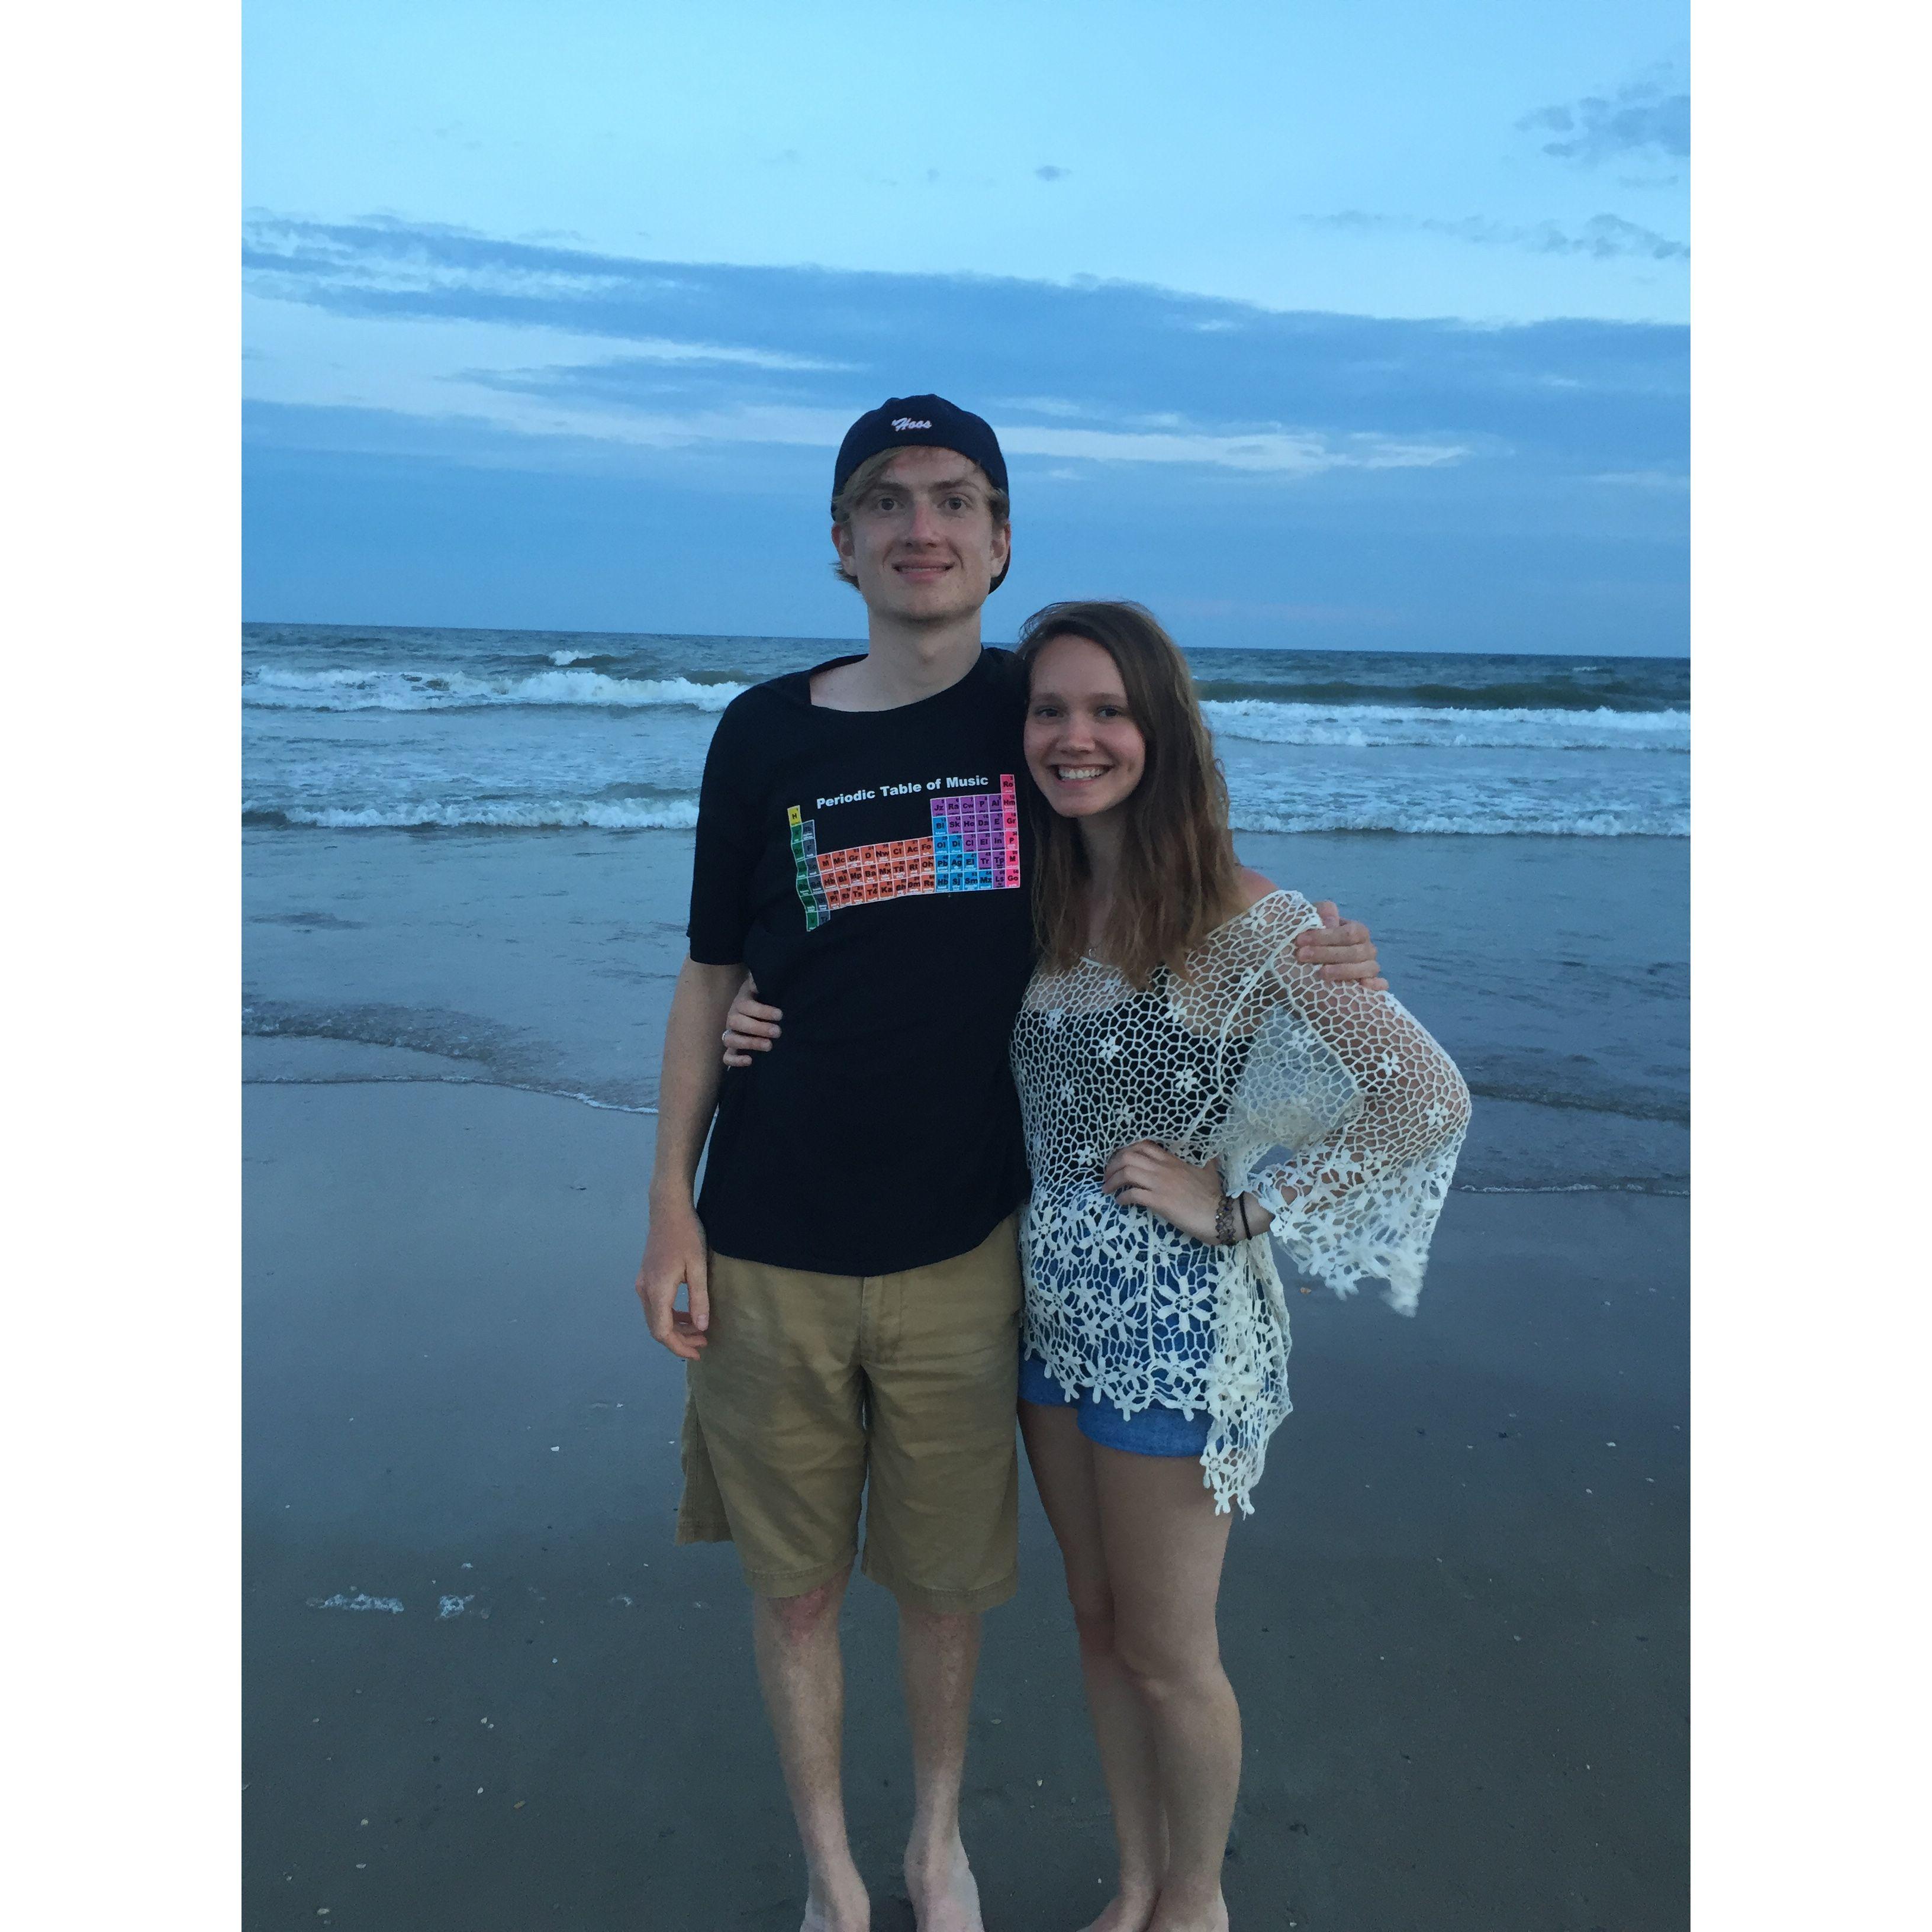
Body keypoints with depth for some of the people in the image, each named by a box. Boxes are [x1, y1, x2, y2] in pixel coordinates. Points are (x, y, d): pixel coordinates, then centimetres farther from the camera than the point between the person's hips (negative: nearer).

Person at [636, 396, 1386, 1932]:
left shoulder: (1042, 715, -2)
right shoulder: (765, 734, -2)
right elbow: (711, 981, 4)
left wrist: (1313, 948, -9)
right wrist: (670, 1210, 1)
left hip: (961, 1253, 0)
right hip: (771, 1255, 1)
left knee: (945, 1581, 15)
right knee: (793, 1584, 13)